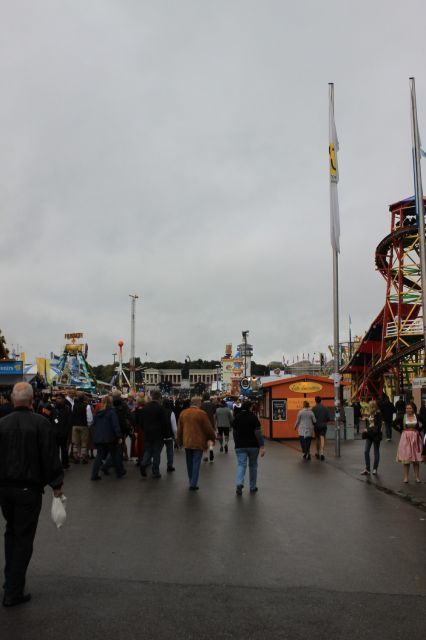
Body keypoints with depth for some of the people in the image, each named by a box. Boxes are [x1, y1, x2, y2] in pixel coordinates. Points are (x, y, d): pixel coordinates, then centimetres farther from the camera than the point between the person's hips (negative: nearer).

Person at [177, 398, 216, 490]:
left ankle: (191, 482, 25)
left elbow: (179, 429, 10)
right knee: (196, 463, 1)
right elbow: (208, 428, -7)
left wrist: (179, 441, 20)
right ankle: (193, 484, -1)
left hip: (187, 442, 4)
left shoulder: (183, 413, 3)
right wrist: (213, 438, 9)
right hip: (198, 443, -4)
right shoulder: (202, 413, -12)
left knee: (189, 463, 16)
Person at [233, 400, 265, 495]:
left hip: (240, 446, 2)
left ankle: (239, 484, -26)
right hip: (253, 446, -2)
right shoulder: (253, 417, -8)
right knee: (253, 466, 13)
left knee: (241, 465, -3)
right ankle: (253, 487, 21)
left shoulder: (236, 417, 4)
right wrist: (262, 446, -13)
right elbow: (258, 433, -14)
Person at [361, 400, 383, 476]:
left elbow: (379, 425, -15)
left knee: (376, 452, 7)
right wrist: (366, 429, 0)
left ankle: (375, 469, 19)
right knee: (366, 451, 0)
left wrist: (369, 430, -17)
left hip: (376, 435, -6)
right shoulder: (369, 414, 7)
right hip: (369, 435, 6)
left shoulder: (378, 414, -12)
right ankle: (367, 469, 6)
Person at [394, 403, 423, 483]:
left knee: (416, 458, 6)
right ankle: (406, 477, 10)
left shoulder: (417, 416, -5)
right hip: (405, 438, 0)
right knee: (406, 458, 3)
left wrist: (418, 430, 0)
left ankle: (417, 477, 15)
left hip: (415, 438, 0)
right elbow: (395, 424, 4)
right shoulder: (402, 417, -5)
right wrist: (401, 431, 3)